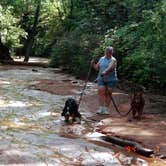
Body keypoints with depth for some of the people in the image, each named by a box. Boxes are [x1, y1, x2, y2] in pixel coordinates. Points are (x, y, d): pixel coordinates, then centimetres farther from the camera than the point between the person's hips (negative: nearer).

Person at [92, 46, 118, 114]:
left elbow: (110, 68, -22)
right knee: (101, 92, -12)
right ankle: (101, 108, -14)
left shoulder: (113, 60, -4)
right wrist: (93, 64, -5)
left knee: (108, 94, 1)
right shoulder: (101, 59, 12)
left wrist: (105, 72, -40)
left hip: (111, 79, -3)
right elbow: (97, 68, 15)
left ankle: (106, 109, 11)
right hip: (101, 79, 3)